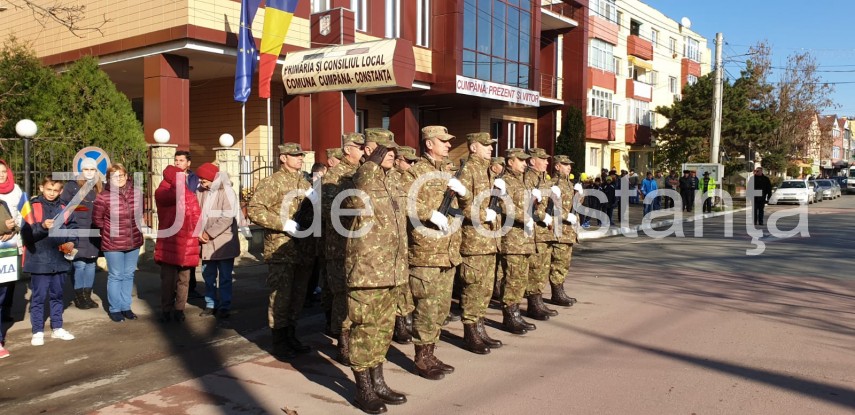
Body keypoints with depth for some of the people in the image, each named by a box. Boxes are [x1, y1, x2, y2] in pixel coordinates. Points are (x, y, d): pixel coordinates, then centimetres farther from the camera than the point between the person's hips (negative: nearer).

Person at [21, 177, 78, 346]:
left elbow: (73, 228, 15)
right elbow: (26, 233, -10)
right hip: (39, 260, -4)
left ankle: (57, 328, 26)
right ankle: (38, 331, 12)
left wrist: (72, 242, -2)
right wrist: (42, 226, -26)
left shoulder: (64, 208, 7)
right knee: (38, 296, 2)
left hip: (60, 259, 4)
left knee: (57, 295, 15)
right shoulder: (32, 207, -5)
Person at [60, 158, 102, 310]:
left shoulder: (101, 188, 11)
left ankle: (87, 295, 18)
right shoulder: (71, 186, -1)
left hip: (94, 233, 4)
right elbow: (62, 206, -1)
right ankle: (79, 297, 6)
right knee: (79, 264, -5)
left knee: (91, 263, 9)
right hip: (77, 232, -4)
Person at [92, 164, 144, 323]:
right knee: (115, 276, 7)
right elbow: (97, 219, -4)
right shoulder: (103, 197, -16)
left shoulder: (137, 193, -4)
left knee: (129, 275, 14)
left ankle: (126, 307, 27)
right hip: (113, 244, -4)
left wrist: (134, 229, 11)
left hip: (134, 242, 4)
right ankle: (115, 309, 20)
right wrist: (111, 230, 5)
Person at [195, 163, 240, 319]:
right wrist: (199, 233, -8)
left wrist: (209, 233, -14)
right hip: (206, 242, 5)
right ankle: (210, 305, 25)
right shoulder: (200, 192, 5)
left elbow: (227, 218, -15)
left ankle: (224, 306, 12)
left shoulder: (227, 191, -10)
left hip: (224, 242, -5)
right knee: (208, 275, 13)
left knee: (224, 277, 3)